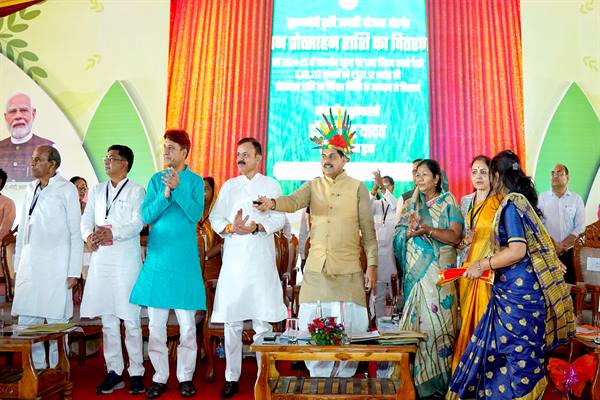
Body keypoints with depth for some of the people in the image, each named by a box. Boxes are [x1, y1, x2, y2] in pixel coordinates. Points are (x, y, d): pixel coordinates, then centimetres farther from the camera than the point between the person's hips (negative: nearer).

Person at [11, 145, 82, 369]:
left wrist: (73, 272, -8)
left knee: (56, 322, 0)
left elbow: (75, 233, -5)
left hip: (55, 266, -6)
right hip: (29, 265, 6)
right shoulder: (31, 189, 14)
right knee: (26, 322, 7)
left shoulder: (66, 190, -3)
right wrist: (17, 266, 13)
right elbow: (22, 229, 17)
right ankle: (37, 368, 21)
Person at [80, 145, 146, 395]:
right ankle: (114, 371, 18)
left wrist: (113, 233, -24)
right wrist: (88, 236, -11)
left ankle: (136, 373, 8)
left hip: (126, 261, -5)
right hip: (101, 260, 5)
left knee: (130, 320, -1)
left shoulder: (136, 191, 1)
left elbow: (137, 224, -10)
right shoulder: (97, 191, 17)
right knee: (108, 320, 9)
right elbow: (86, 220, 10)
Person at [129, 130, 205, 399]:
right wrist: (165, 195, -15)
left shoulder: (195, 181, 3)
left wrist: (178, 188, -17)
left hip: (185, 259, -2)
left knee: (187, 323, 2)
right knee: (156, 323, 5)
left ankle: (185, 377, 16)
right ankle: (159, 377, 18)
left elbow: (196, 214, -9)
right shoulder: (156, 180, 9)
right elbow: (146, 216, 0)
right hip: (157, 257, 2)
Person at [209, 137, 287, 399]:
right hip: (233, 260, 2)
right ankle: (232, 378, 16)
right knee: (231, 323, 4)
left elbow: (279, 218, 0)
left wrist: (257, 227, -16)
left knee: (263, 322, 0)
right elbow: (215, 217, 8)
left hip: (261, 261, -2)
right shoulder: (229, 186, 15)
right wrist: (231, 227, -11)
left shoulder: (271, 185, 9)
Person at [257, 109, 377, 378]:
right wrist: (273, 203, -33)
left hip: (348, 271, -2)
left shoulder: (358, 188, 4)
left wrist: (372, 265, -2)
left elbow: (368, 230, 3)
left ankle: (343, 380, 23)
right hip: (315, 269, 2)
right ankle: (319, 380, 22)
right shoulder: (313, 186, 9)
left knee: (348, 330, 2)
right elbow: (293, 202, -12)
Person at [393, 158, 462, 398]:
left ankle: (439, 377, 7)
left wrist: (428, 230, -20)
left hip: (439, 272, -3)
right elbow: (399, 237, 8)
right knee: (415, 321, 1)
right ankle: (418, 378, 10)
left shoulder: (448, 202, 4)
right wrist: (410, 231, -13)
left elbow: (456, 236, -8)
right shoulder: (410, 205, 14)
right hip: (415, 272, 3)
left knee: (436, 320, -4)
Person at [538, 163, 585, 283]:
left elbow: (580, 227, -1)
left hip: (570, 251, 1)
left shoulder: (576, 199, 5)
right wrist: (553, 244, -13)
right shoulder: (542, 197, 3)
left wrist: (562, 246, -12)